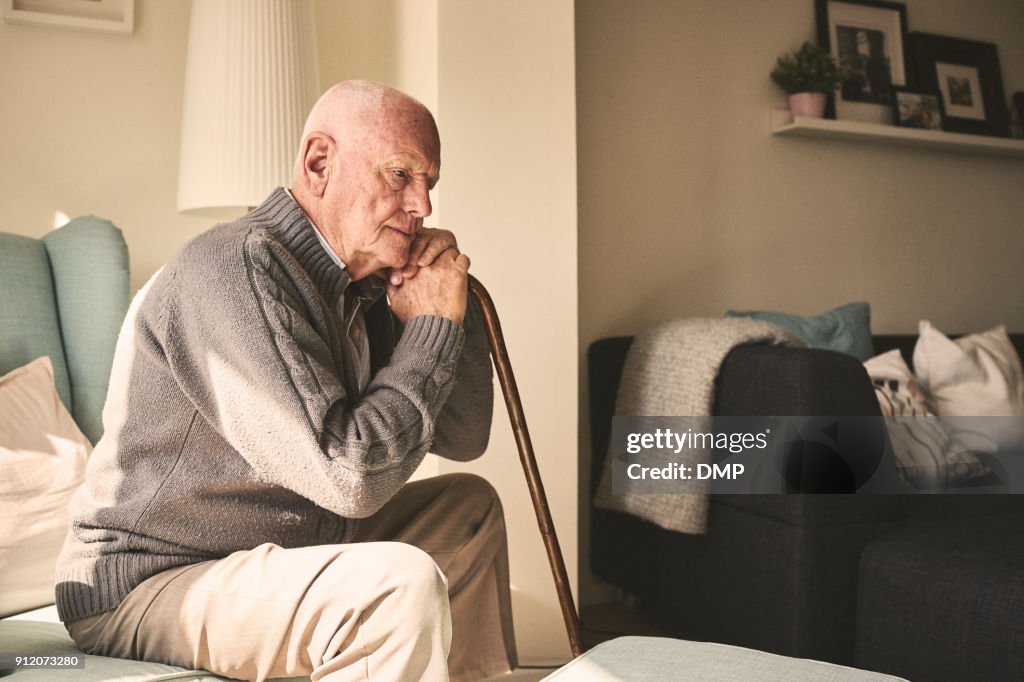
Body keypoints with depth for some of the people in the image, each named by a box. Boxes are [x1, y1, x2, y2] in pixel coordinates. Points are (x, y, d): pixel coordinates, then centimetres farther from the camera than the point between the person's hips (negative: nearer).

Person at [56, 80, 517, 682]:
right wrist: (434, 328, -17)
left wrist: (451, 308, -8)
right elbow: (351, 477, -29)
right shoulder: (238, 269, -22)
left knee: (471, 508, 16)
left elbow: (465, 439, 7)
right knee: (401, 585, -31)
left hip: (278, 554, 9)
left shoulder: (367, 286, 4)